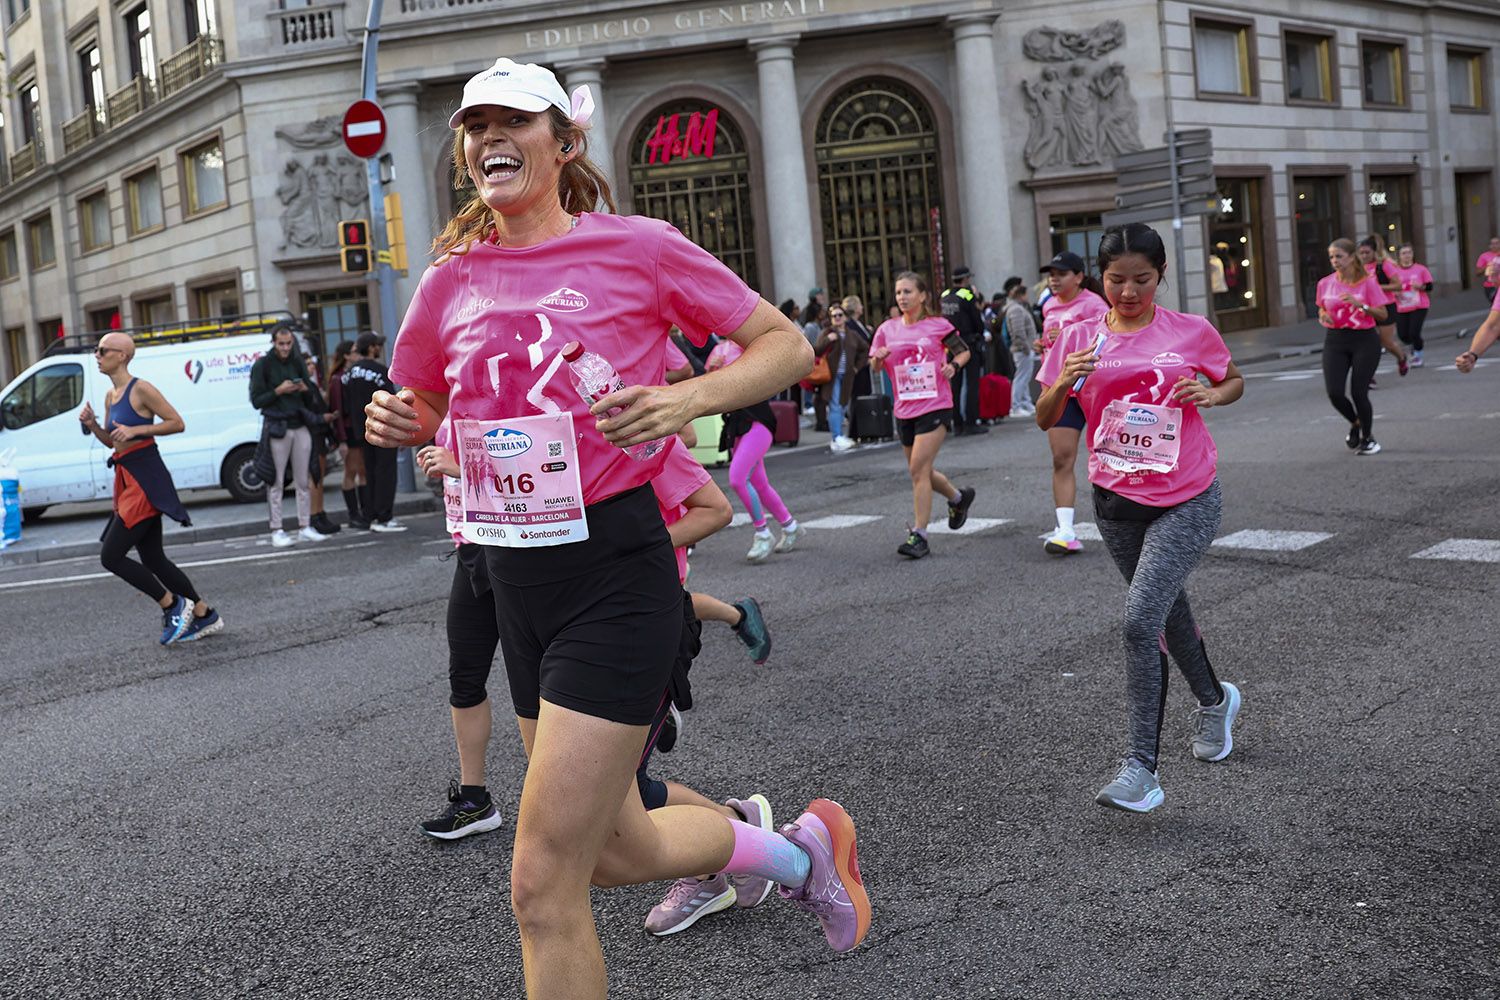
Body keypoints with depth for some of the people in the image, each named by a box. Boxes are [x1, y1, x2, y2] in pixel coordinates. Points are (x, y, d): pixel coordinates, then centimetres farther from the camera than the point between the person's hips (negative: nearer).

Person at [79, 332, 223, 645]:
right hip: (127, 480, 9)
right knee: (153, 559, 11)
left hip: (146, 481, -9)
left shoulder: (141, 390, -11)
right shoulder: (110, 396, 15)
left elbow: (177, 423, -10)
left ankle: (173, 605, 2)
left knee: (110, 556, -10)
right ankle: (204, 615, 20)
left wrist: (136, 429, -18)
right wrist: (92, 425, 3)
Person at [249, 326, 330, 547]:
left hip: (300, 427, 4)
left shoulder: (297, 363, 13)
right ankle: (277, 531, 2)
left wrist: (305, 389, -5)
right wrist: (278, 391, -16)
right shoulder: (262, 365, -1)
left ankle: (305, 527, 11)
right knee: (276, 482, -3)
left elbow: (310, 399, 17)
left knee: (303, 481, 5)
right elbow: (256, 400, -3)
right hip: (277, 429, -4)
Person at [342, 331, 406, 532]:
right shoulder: (380, 370, -13)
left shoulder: (349, 373, 10)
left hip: (360, 431, 7)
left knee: (371, 472, 13)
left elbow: (346, 406, 12)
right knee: (385, 471, -4)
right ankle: (384, 518, -5)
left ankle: (372, 516, 15)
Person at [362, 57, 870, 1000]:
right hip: (515, 578, 7)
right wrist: (397, 419, -1)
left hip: (615, 573, -6)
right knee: (619, 851, 18)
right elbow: (423, 407, 22)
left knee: (543, 882, -6)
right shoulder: (452, 279, 7)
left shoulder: (636, 246, -7)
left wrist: (687, 400, -19)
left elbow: (788, 344, -2)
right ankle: (802, 850, 44)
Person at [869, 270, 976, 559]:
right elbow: (875, 367, 6)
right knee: (921, 471, 15)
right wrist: (878, 357, -16)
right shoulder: (888, 329, 5)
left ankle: (919, 535, -10)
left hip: (935, 406, -5)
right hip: (904, 410, 5)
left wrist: (953, 365, -10)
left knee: (918, 469, -15)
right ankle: (959, 497, 43)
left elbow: (963, 351, 10)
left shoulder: (938, 326, -2)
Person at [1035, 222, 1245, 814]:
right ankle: (1214, 701, 49)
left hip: (1187, 502, -4)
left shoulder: (1193, 333, -3)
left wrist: (1212, 394, -9)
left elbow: (1234, 380, 14)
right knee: (1166, 611, 20)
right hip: (1118, 503, 4)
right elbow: (1045, 419, 1)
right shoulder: (1079, 339, 0)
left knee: (1140, 618, -19)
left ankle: (1141, 768, -13)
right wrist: (1062, 384, -20)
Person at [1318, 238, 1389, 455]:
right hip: (1335, 340, 3)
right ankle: (1355, 423, 21)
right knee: (1334, 392, -11)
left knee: (1358, 393, -7)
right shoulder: (1325, 283, 4)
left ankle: (1367, 437, 17)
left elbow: (1382, 315, -6)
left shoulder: (1367, 283, -6)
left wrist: (1360, 304, -21)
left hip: (1365, 340, -3)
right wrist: (1323, 315, -4)